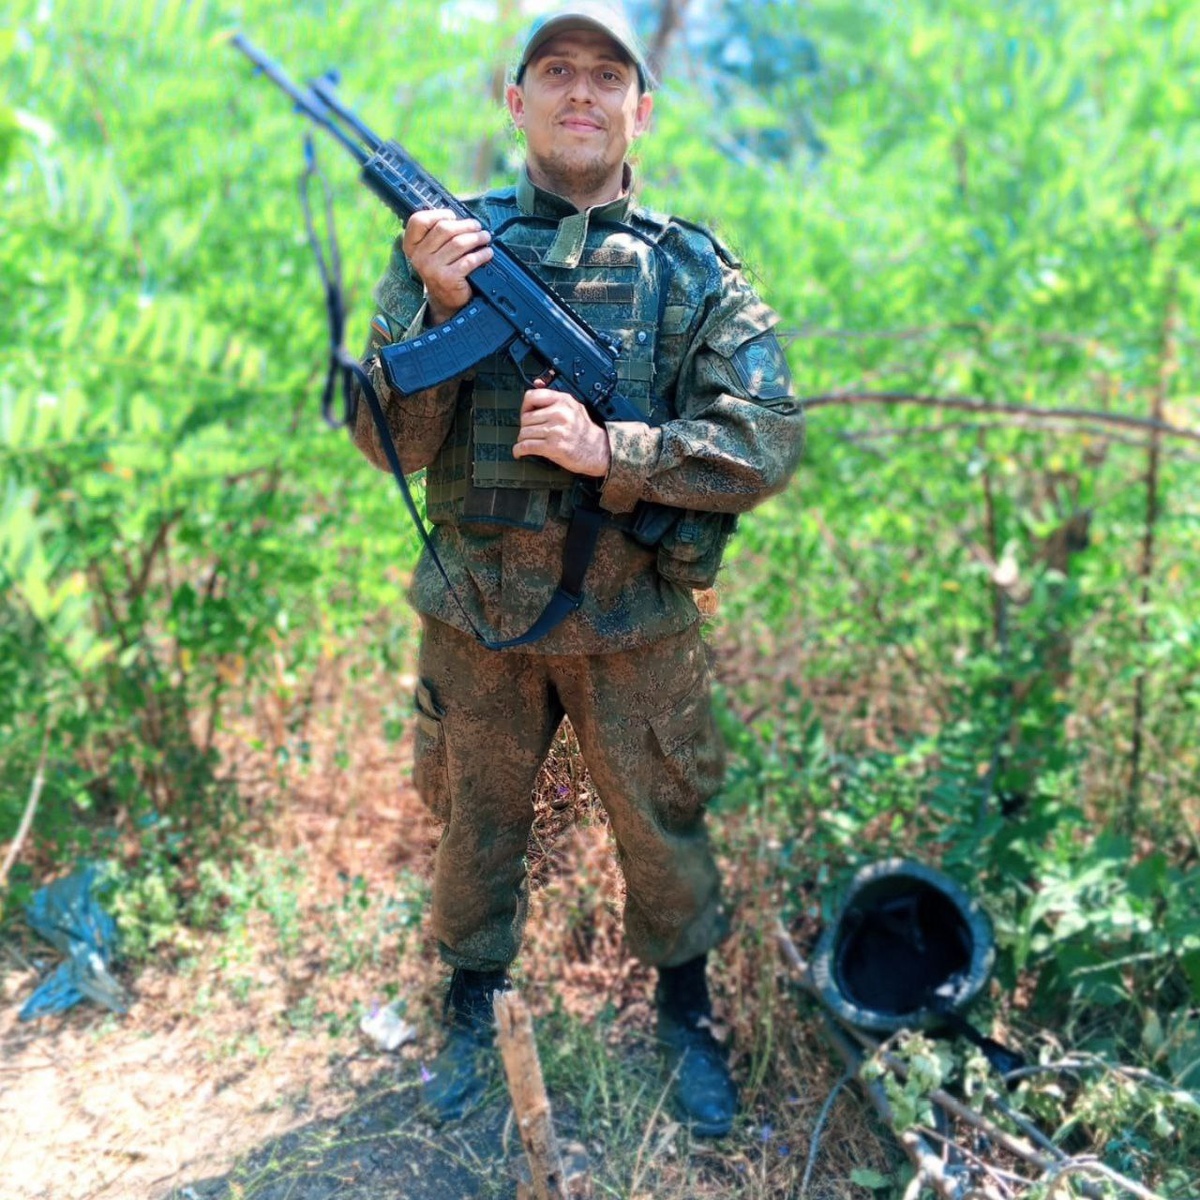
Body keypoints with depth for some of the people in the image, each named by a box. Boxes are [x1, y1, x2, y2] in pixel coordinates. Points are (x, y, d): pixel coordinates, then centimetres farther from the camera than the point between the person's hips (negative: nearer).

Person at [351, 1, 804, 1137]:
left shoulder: (692, 267, -2)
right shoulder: (446, 241, -1)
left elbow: (767, 442, -11)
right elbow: (389, 442, -6)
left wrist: (610, 450, -23)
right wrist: (442, 310, -22)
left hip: (633, 622, 0)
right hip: (476, 616, 1)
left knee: (662, 832, 16)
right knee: (476, 826, 18)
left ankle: (685, 1018, 42)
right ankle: (473, 1015, 44)